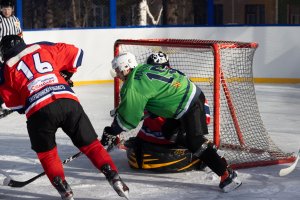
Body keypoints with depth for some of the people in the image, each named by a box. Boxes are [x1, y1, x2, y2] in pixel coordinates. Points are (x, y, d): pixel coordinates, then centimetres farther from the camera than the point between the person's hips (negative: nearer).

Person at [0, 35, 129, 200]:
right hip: (68, 101, 2)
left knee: (46, 153, 20)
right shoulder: (44, 48, 21)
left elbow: (14, 104, 17)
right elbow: (75, 54, 28)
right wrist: (66, 75, 43)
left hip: (38, 112, -2)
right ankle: (114, 177, 5)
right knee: (90, 143, 14)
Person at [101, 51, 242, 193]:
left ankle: (227, 174, -15)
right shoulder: (142, 68, 9)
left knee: (195, 143, -15)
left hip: (189, 105, -10)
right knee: (168, 132, 21)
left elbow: (128, 117, -14)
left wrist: (110, 132, -2)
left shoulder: (133, 87, -17)